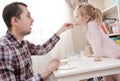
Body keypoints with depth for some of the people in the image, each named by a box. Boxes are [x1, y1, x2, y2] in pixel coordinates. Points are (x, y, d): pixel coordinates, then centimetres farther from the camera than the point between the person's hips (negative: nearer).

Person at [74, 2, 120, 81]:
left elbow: (97, 41, -25)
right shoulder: (88, 26, 11)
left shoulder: (91, 25, -18)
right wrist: (95, 54, 17)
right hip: (108, 55, 10)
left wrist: (97, 55, -21)